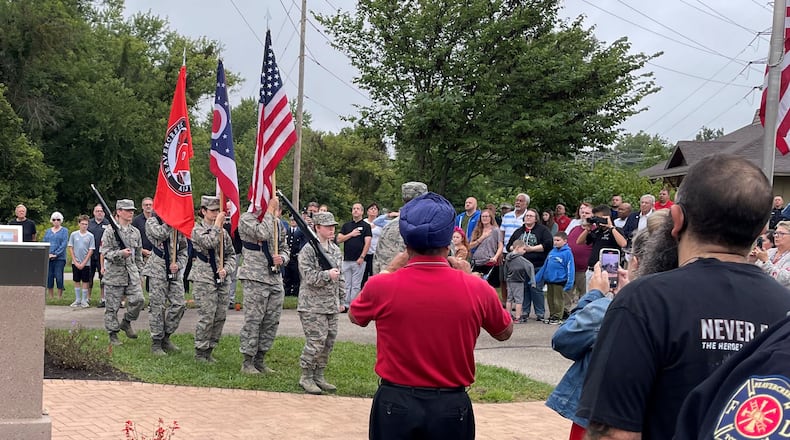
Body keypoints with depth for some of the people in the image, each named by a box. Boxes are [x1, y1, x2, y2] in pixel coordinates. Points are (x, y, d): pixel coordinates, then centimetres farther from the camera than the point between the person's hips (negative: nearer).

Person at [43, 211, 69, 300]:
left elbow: (64, 244, -6)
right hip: (48, 258, 4)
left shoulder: (64, 231, 3)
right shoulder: (48, 231, 16)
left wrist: (56, 254, -14)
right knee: (49, 277, 3)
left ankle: (60, 297, -1)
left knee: (59, 277, -7)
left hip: (59, 258, -4)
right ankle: (51, 297, 11)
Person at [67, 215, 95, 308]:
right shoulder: (74, 234, 1)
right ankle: (77, 300, 16)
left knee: (85, 281, 3)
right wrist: (75, 262, -5)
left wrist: (83, 263, -9)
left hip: (86, 263, -1)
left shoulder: (90, 236, -3)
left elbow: (91, 250, -4)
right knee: (76, 281, 8)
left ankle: (84, 301, 10)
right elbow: (70, 248, 2)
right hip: (75, 262, 2)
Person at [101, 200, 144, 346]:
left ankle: (126, 322, 14)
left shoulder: (135, 232, 12)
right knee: (112, 306, 2)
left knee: (138, 299, -11)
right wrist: (120, 253, -24)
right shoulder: (110, 231, -4)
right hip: (114, 273, -4)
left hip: (132, 273, 4)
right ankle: (113, 335, 14)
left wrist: (139, 273, 17)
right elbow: (105, 252, -9)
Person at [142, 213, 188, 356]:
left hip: (175, 271, 5)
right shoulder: (151, 221, 0)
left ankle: (166, 337, 15)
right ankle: (156, 343, 7)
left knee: (179, 304, -2)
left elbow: (184, 250, 15)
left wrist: (178, 264, -2)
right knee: (158, 307, -3)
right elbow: (160, 234, -23)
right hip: (158, 270, -5)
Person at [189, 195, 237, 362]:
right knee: (206, 317, -8)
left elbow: (231, 254, 14)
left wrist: (226, 269, -4)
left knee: (220, 317, 7)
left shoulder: (223, 231, 14)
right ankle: (200, 352, 3)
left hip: (222, 280, 6)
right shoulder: (198, 229, -3)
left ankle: (209, 350, 18)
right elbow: (209, 243, -23)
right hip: (204, 279, -6)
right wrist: (217, 224, -15)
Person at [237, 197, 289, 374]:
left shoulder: (277, 222, 14)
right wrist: (270, 211, -16)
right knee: (253, 320, -5)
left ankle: (260, 360, 20)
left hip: (275, 278, 7)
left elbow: (285, 247, 23)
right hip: (254, 279, -7)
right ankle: (248, 362, 4)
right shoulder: (246, 218, -7)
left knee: (272, 322, 9)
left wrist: (282, 258, 1)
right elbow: (262, 233, -26)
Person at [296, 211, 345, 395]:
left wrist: (341, 300, 17)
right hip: (313, 305, -7)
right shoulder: (309, 250, -9)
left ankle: (318, 376, 21)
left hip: (331, 306, 7)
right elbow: (308, 276, -16)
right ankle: (306, 377, 5)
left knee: (329, 342, 9)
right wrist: (327, 275, -27)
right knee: (316, 342, -9)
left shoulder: (336, 250, 13)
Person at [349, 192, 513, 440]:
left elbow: (355, 317, 13)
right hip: (452, 408, 0)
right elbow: (505, 332, 11)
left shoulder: (381, 286, -11)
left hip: (395, 404, 0)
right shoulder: (476, 289, -10)